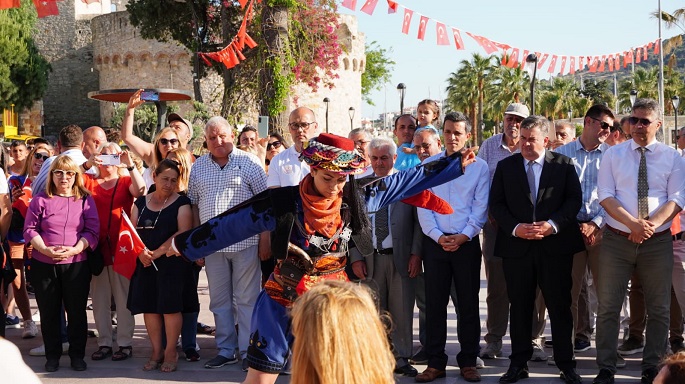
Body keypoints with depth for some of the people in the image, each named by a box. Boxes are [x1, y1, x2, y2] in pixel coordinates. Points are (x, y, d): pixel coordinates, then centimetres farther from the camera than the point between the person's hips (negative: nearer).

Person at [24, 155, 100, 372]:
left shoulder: (86, 200, 6)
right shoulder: (40, 199, 6)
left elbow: (92, 231, 0)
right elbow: (30, 229, 2)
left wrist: (75, 249, -16)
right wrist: (45, 249, -14)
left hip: (76, 264, 0)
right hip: (43, 265, 1)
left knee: (77, 311, 3)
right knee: (49, 312, 7)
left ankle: (77, 355, 15)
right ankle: (52, 355, 18)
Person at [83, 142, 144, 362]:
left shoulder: (126, 182, 6)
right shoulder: (89, 182, 10)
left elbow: (140, 190, -13)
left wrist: (130, 165, -21)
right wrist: (87, 164, -15)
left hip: (121, 247, -2)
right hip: (96, 247, 2)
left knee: (123, 298, 0)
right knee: (99, 299, 6)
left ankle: (125, 343, 4)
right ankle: (104, 343, 13)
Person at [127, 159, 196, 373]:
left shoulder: (181, 203, -1)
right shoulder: (141, 202, 11)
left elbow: (184, 233, -11)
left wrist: (158, 252, -15)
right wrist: (141, 252, -12)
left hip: (172, 262, -4)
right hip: (145, 264, 4)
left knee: (170, 307, -4)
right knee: (149, 306, 4)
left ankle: (171, 353, 6)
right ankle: (156, 352, 15)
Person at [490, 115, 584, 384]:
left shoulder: (564, 165, 5)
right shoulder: (505, 166, 8)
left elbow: (574, 199, 0)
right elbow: (496, 204, 4)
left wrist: (553, 225, -14)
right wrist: (515, 227, -11)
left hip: (555, 245, -1)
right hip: (516, 246, 1)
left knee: (560, 306, 4)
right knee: (520, 307, 7)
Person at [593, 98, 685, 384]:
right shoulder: (613, 155, 3)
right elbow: (605, 196, -4)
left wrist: (651, 225, -19)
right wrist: (634, 223, -18)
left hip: (658, 241, 1)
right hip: (617, 240, 0)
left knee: (658, 309, 6)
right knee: (608, 307, 0)